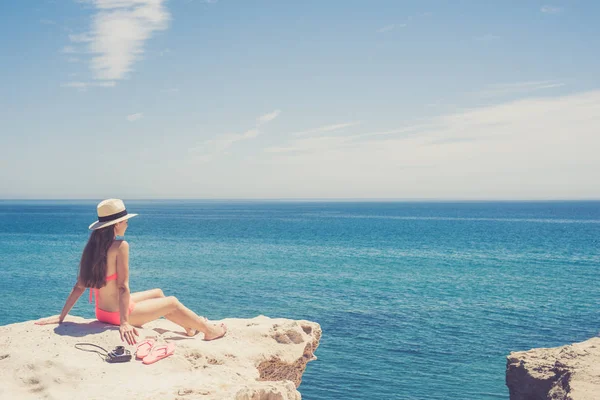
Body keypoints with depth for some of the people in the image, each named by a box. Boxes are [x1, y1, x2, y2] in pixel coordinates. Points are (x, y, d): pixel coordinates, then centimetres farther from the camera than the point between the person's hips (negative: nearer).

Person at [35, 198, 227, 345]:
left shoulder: (92, 246, 0)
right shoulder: (120, 246, -22)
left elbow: (79, 286, 2)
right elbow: (123, 287, -25)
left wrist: (61, 316, 7)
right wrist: (124, 322, -25)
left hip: (102, 312, 8)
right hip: (117, 312, -8)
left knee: (157, 293, 27)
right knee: (173, 303, 12)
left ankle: (190, 327, 42)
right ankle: (209, 331, 30)